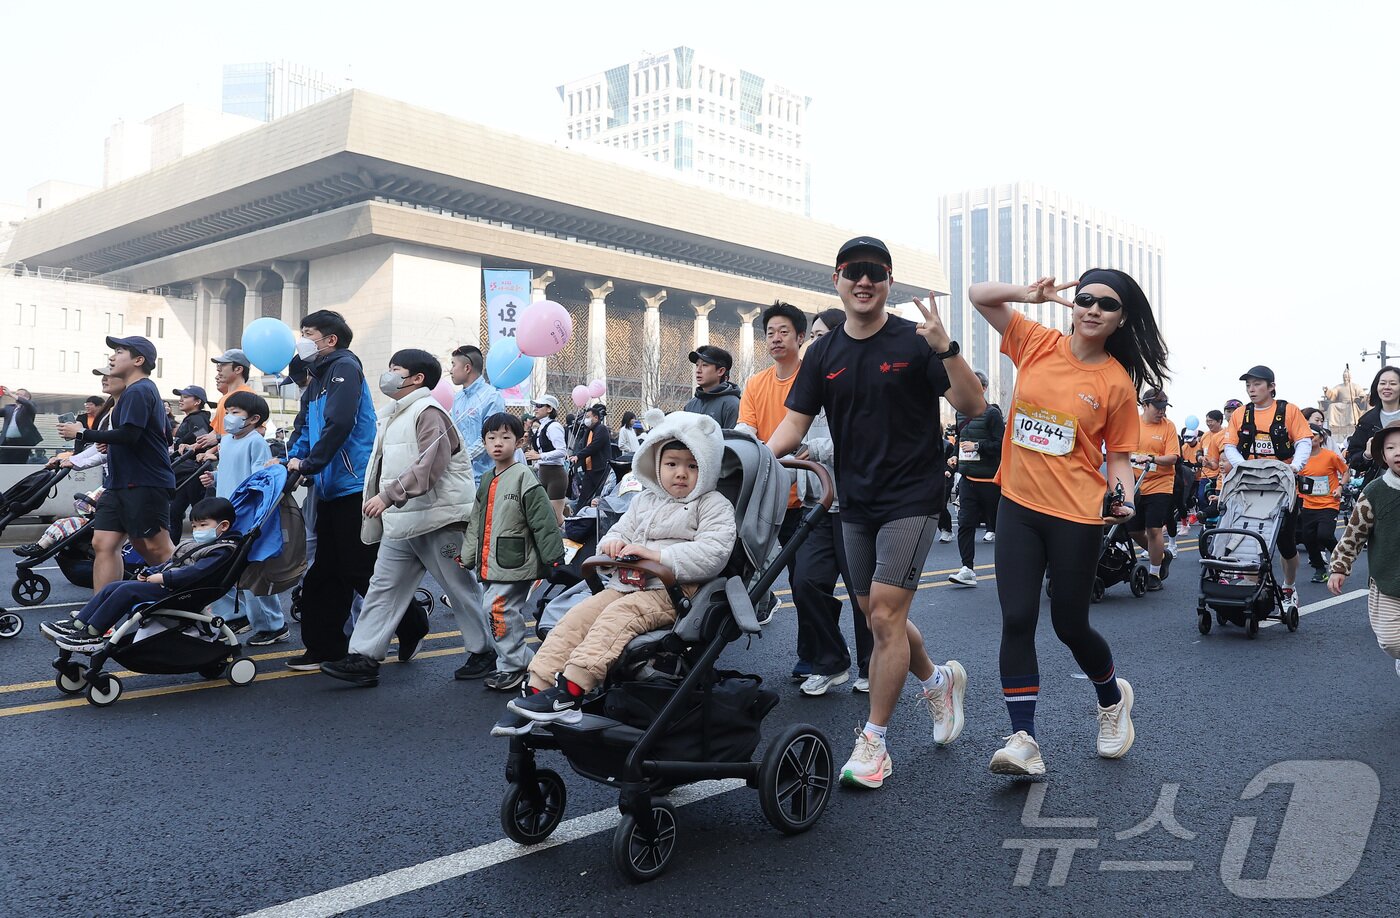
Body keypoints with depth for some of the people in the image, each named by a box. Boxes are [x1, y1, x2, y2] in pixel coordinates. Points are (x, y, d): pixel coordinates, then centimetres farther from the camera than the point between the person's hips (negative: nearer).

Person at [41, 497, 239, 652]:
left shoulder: (222, 551, -10)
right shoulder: (192, 545, 24)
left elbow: (194, 573, -23)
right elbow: (170, 562, 27)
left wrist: (162, 578, -21)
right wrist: (150, 572, 9)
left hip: (177, 592, -10)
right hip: (163, 585, 10)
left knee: (127, 590, -22)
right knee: (111, 587, 2)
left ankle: (90, 636, -20)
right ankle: (76, 625, 0)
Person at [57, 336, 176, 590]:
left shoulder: (137, 392, -12)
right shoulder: (144, 390, 21)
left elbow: (128, 435, -23)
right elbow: (167, 438, 25)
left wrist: (82, 434, -13)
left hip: (144, 484, -10)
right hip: (121, 483, 10)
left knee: (157, 549, -6)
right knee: (103, 544, 5)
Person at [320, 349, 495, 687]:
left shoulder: (428, 412, -12)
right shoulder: (394, 416, 18)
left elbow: (429, 466, -23)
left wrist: (389, 495, -25)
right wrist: (380, 500, 16)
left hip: (438, 519, -9)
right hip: (401, 522, 9)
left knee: (461, 589, 3)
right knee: (383, 588, 5)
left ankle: (482, 652, 17)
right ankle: (363, 659, 6)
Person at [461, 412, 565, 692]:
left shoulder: (523, 477, -10)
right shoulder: (486, 482, 15)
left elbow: (544, 521, -13)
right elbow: (476, 523, 21)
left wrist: (553, 559, -14)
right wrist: (466, 557, 17)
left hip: (514, 564, -8)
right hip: (489, 564, 8)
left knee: (499, 611, -12)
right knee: (505, 614, 13)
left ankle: (513, 667, 0)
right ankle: (520, 662, 26)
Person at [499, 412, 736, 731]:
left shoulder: (714, 505, -2)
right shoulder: (645, 500, 21)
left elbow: (712, 554, -16)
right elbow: (620, 530, 24)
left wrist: (656, 554, -21)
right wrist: (612, 542, -3)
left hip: (674, 590, -7)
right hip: (626, 583, 7)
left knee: (617, 614, -30)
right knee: (577, 615, -13)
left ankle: (569, 691, -35)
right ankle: (539, 689, -15)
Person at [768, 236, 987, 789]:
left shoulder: (914, 343, -7)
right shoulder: (824, 354, 6)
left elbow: (973, 407, -13)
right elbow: (793, 425, 3)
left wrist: (945, 349, -28)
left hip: (911, 498, -5)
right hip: (855, 502, 5)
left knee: (885, 617, -10)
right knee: (876, 616, 12)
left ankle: (874, 741, 2)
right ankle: (937, 680, 39)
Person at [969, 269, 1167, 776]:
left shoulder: (1117, 382, -4)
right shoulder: (1037, 343, 1)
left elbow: (1119, 456, 1)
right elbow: (979, 296, 6)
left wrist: (1123, 499, -17)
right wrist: (1032, 294, -10)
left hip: (1076, 513, -2)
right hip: (1018, 505, 2)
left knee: (1070, 625, 9)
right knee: (1017, 620, -4)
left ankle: (1113, 697, 41)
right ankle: (1023, 740, 4)